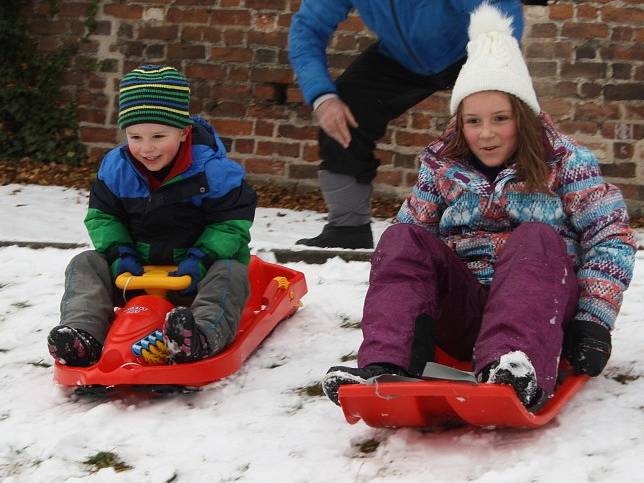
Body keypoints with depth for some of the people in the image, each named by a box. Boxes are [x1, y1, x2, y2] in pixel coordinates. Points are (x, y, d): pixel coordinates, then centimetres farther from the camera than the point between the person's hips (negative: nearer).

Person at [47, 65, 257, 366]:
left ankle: (202, 337, -61)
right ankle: (82, 332, -34)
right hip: (138, 268, 4)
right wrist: (119, 254, -14)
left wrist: (201, 259, -26)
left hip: (194, 273, -4)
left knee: (230, 273, -34)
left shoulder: (211, 170, -18)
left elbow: (233, 222, -13)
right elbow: (101, 216, 3)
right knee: (85, 265, -11)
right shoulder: (116, 168, -7)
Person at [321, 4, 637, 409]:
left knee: (536, 239, -32)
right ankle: (385, 364, -43)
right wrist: (416, 313, -13)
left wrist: (594, 320, -13)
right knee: (401, 240, -19)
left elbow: (612, 235, -3)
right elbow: (412, 242, 5)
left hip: (542, 305, -2)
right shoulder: (442, 166, 9)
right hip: (462, 311, 3)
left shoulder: (564, 161, 1)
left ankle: (517, 373, -58)